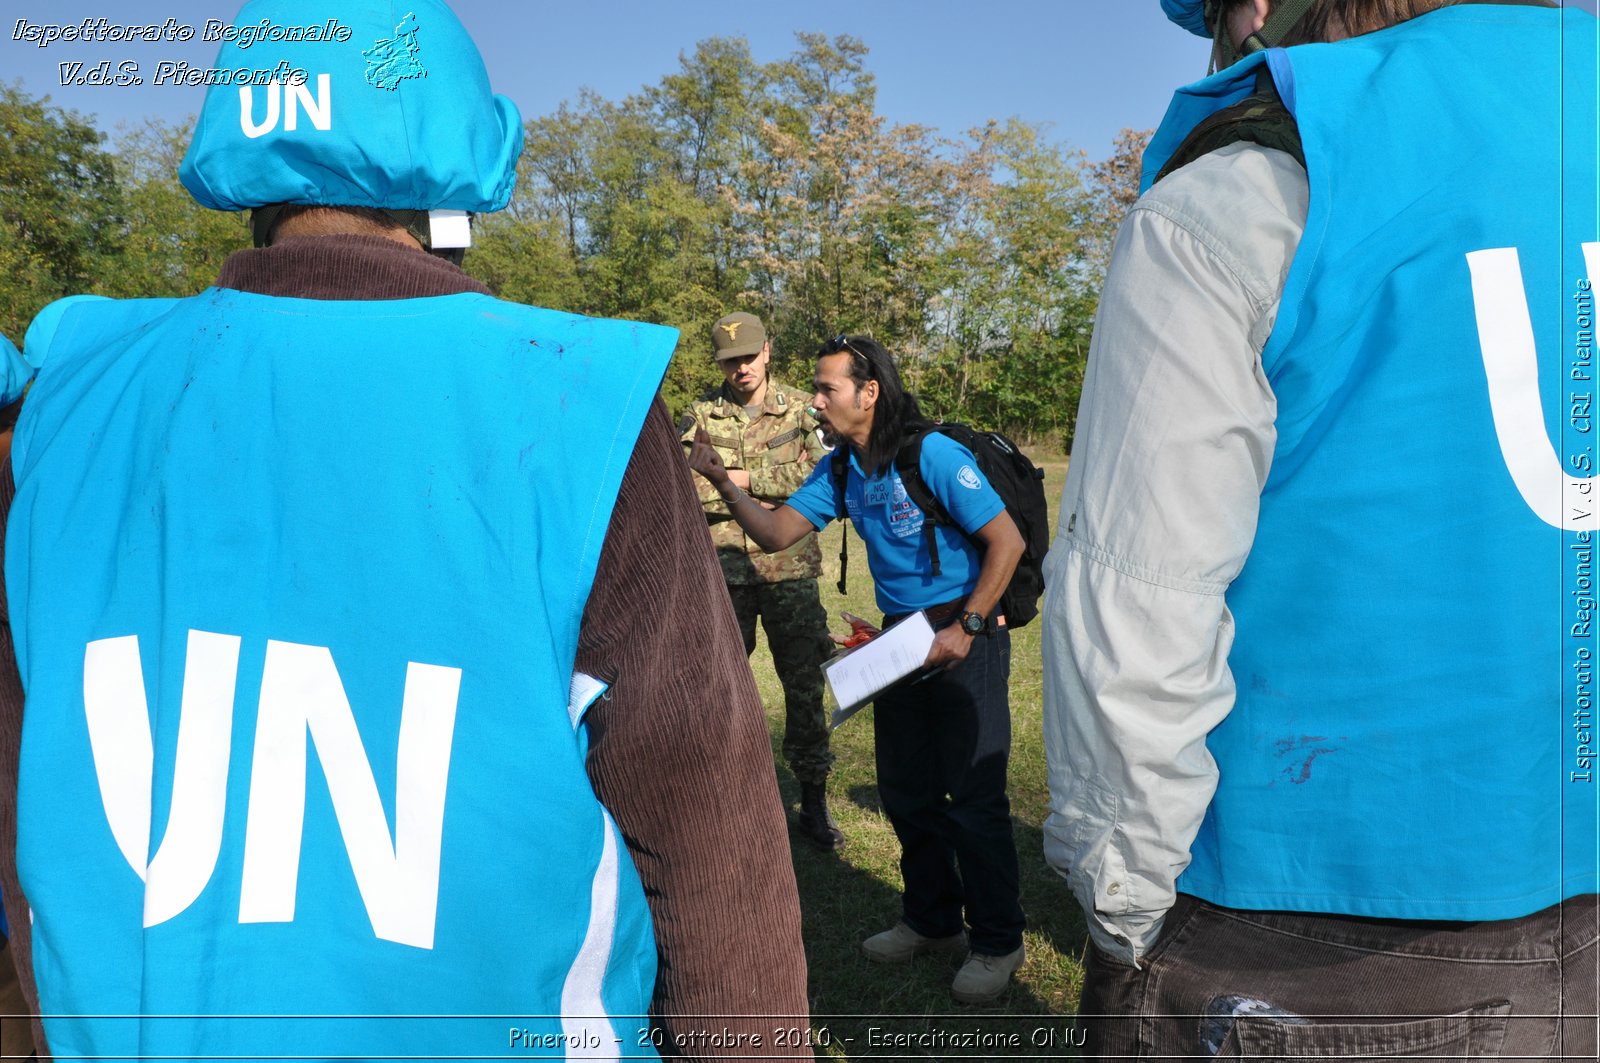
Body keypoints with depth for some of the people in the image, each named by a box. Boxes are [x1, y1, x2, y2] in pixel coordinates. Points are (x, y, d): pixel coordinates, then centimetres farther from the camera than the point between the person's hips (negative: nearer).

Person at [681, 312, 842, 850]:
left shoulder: (801, 409, 3)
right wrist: (777, 488, -12)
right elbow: (682, 484, -7)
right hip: (723, 570, 1)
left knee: (805, 686, 5)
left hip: (790, 569, -1)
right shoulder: (702, 415, 5)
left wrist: (746, 478, -12)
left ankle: (813, 802, 19)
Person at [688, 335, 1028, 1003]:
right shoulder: (841, 470, 5)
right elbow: (775, 533, 3)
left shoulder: (933, 455, -18)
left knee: (974, 797, -1)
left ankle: (997, 943, 17)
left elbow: (1007, 541, -18)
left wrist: (965, 628, -20)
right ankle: (932, 922, 34)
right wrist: (722, 481, -9)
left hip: (965, 642, -7)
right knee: (906, 793, 15)